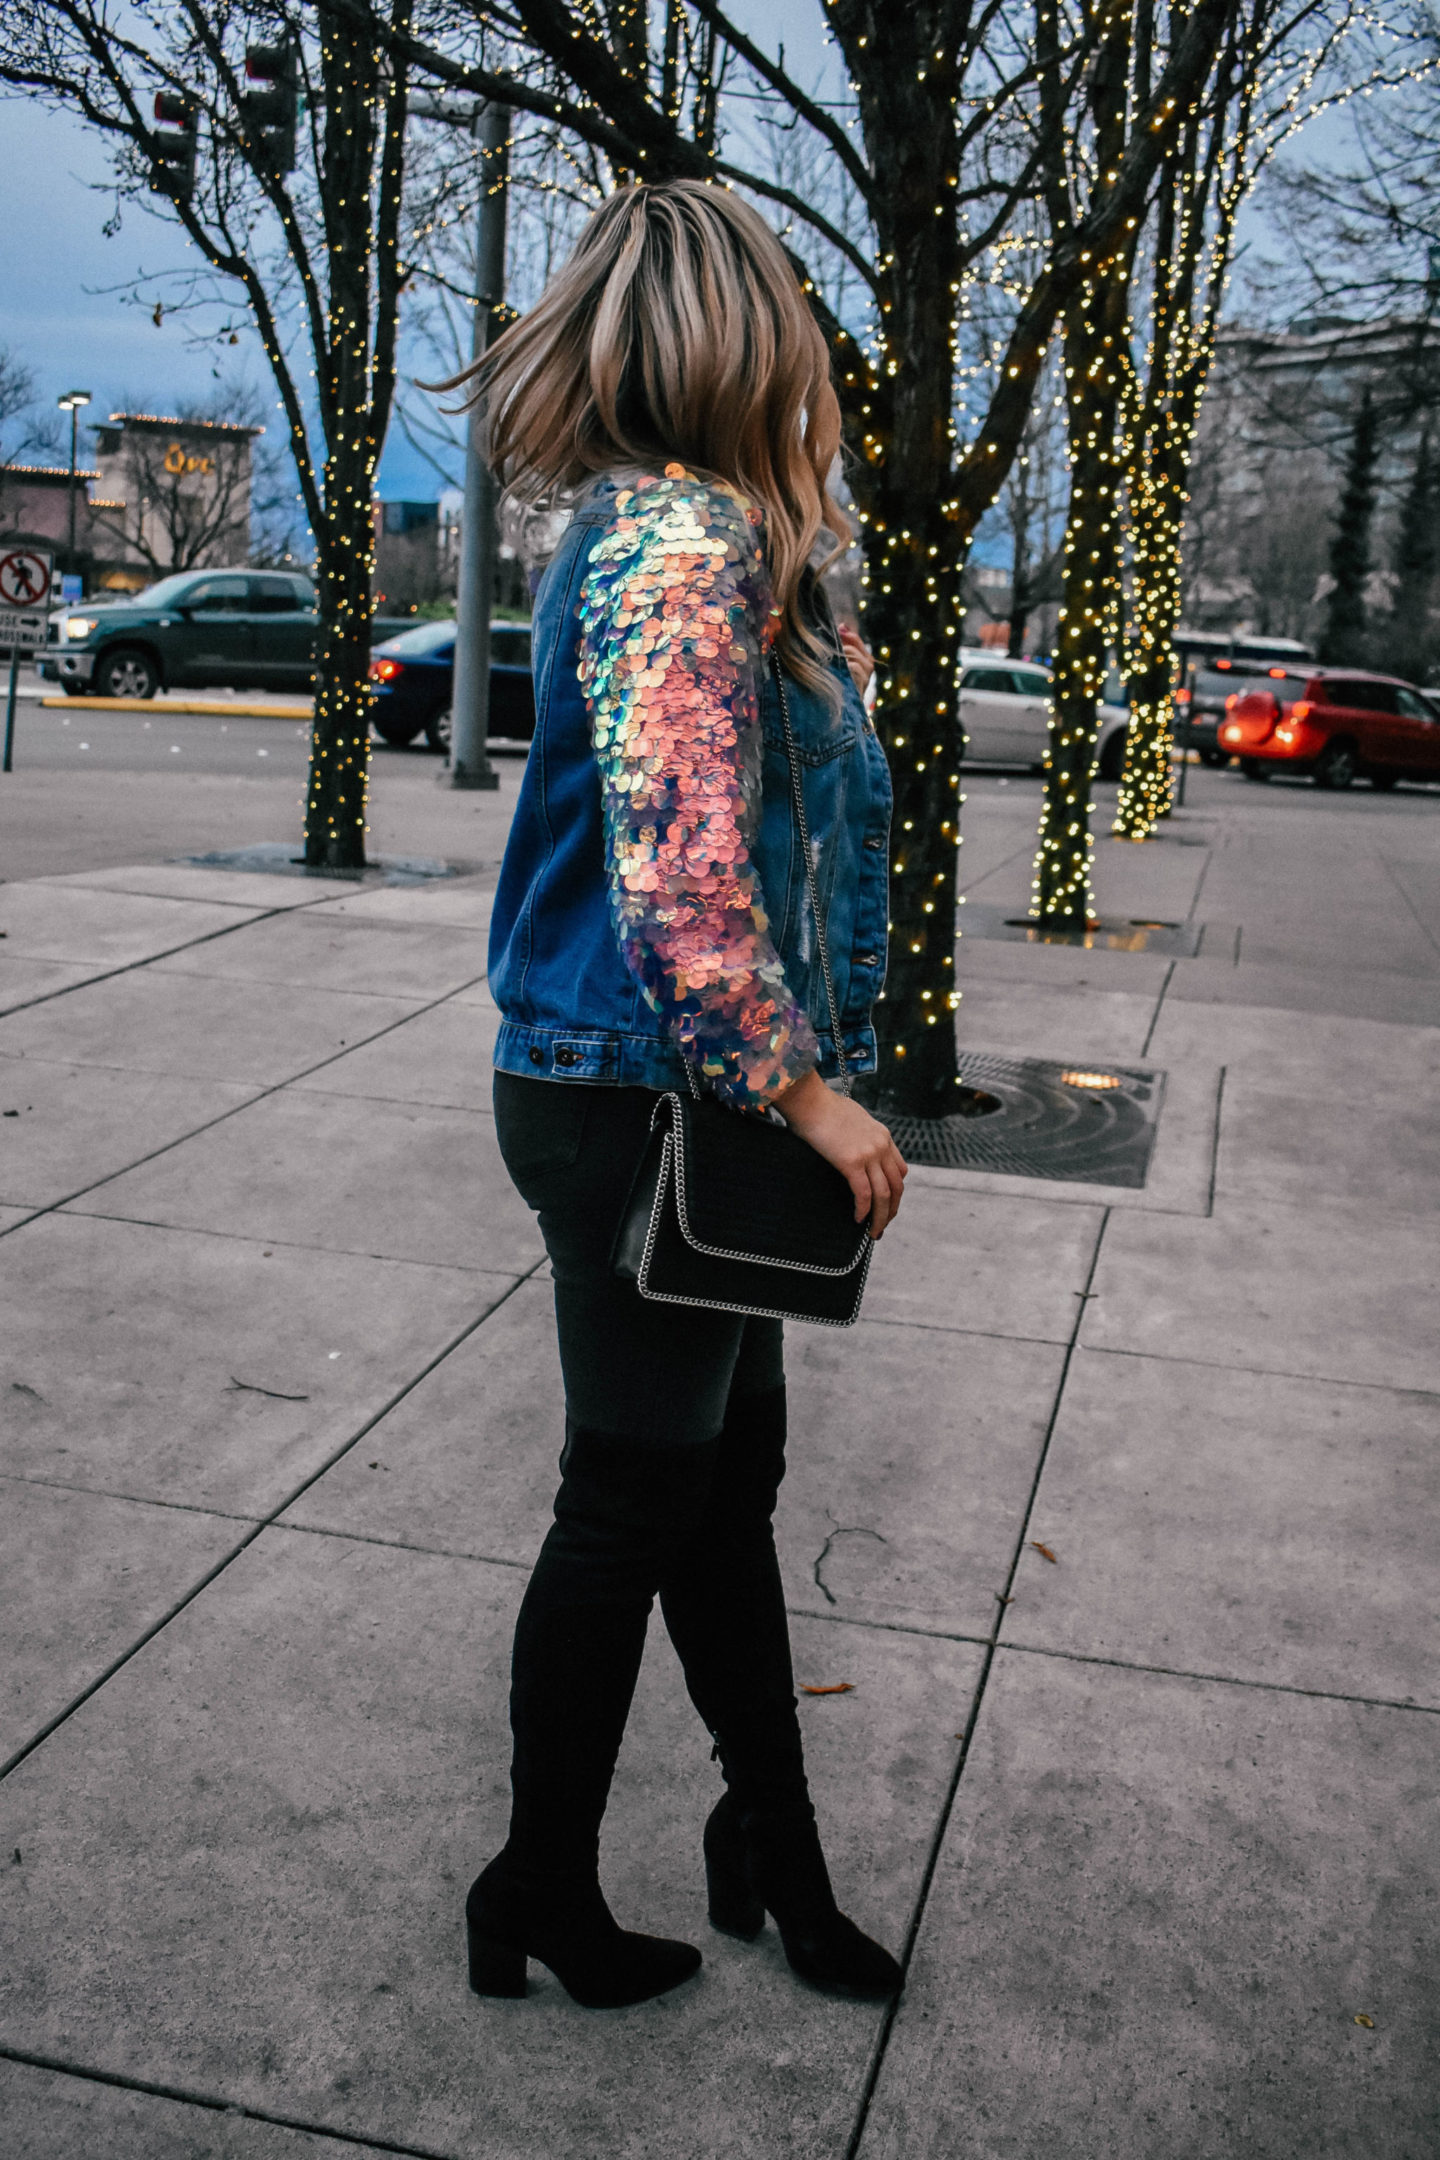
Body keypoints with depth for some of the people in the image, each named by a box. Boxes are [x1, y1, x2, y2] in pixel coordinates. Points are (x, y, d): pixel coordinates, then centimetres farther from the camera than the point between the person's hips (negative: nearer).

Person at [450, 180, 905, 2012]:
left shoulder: (660, 527, 12)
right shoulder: (689, 548, -20)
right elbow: (683, 888, -26)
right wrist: (810, 1095, -20)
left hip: (690, 1101, 10)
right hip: (638, 1102, -10)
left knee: (729, 1469, 19)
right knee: (638, 1500, 6)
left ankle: (773, 1838, 38)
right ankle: (542, 1896, 29)